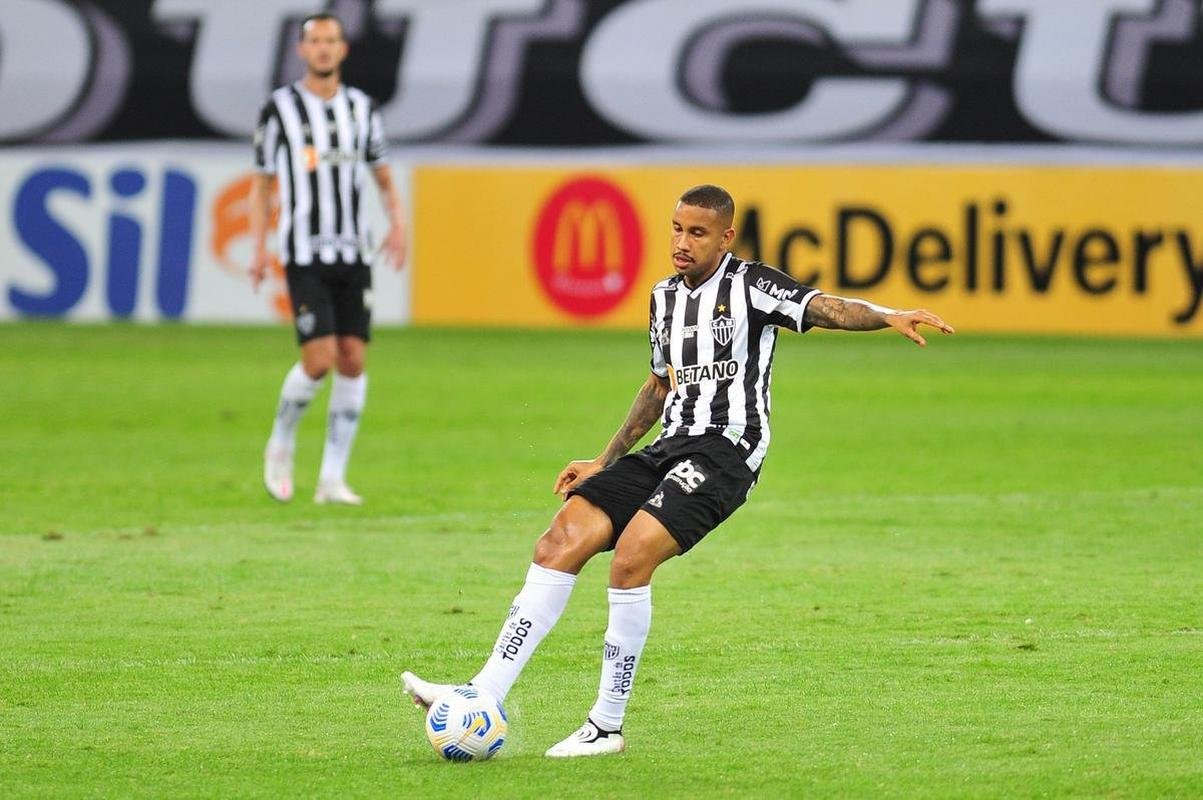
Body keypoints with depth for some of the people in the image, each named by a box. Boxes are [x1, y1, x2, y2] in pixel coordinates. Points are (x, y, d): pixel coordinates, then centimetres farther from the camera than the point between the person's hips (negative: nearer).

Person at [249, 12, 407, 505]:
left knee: (353, 360, -3)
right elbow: (262, 185, 6)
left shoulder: (362, 108, 9)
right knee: (319, 360, -14)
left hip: (354, 253, 4)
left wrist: (397, 224, -1)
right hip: (304, 255, -4)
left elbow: (384, 178, 17)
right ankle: (281, 444, 13)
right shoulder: (280, 109, 0)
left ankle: (332, 478, 4)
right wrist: (259, 249, -3)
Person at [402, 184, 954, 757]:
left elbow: (827, 308, -17)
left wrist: (890, 317, -37)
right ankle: (484, 695, -13)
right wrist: (604, 463, 30)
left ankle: (607, 725, -16)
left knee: (632, 553, -27)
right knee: (563, 538, -11)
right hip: (669, 448, 7)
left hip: (726, 450, -7)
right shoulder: (666, 296, 19)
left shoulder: (750, 285, -3)